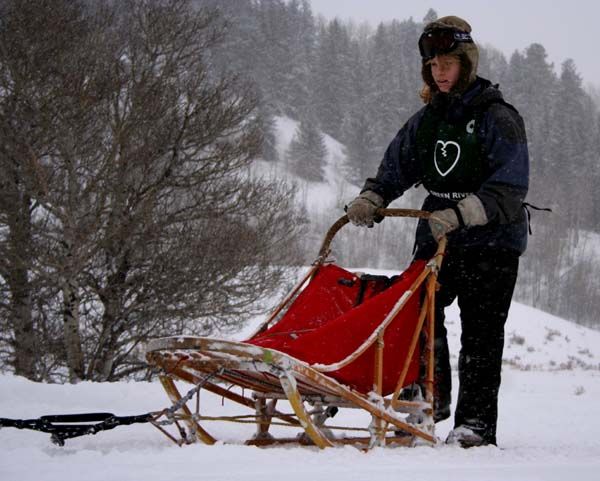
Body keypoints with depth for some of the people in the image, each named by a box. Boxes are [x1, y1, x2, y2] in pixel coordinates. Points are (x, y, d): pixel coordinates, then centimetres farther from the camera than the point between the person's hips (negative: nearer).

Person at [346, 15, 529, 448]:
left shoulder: (498, 118, -8)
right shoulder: (426, 120, 11)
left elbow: (510, 190, -17)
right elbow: (396, 167, 15)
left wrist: (459, 214, -29)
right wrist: (371, 200, -6)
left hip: (492, 240, -5)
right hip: (436, 237, 5)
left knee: (480, 332, -6)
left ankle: (476, 421, -2)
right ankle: (431, 399, 6)